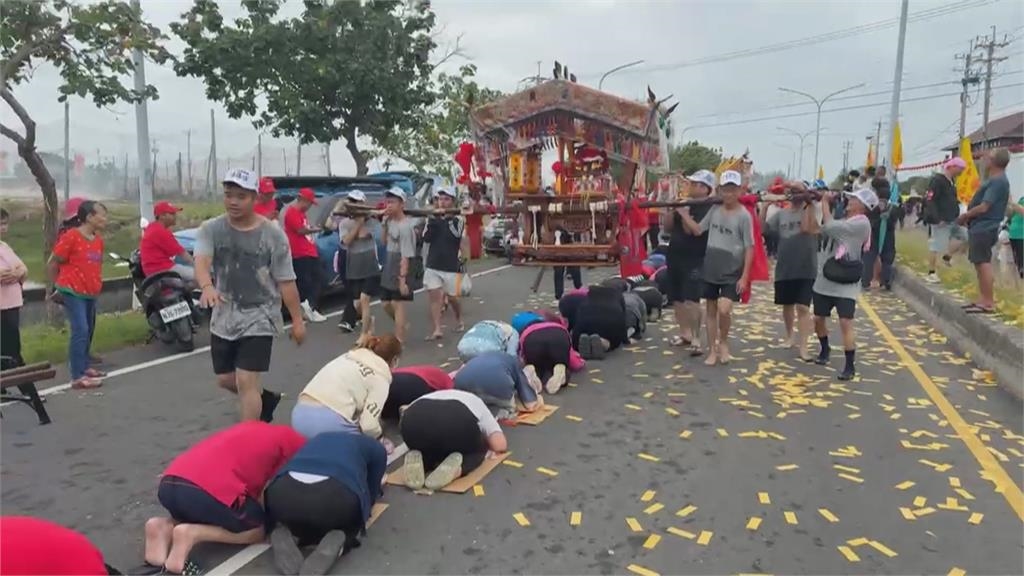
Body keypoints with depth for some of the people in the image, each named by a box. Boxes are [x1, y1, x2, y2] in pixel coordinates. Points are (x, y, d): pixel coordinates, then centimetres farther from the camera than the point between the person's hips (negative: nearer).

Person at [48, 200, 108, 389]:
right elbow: (52, 264, -6)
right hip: (73, 292, -8)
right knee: (80, 331, -14)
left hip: (91, 293, 8)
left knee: (88, 332, 16)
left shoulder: (98, 239, 9)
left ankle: (85, 367, 30)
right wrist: (59, 286, 3)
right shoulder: (71, 236, -13)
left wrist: (97, 283, 14)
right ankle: (78, 377, -15)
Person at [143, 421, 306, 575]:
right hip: (205, 491, -8)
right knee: (261, 529, 18)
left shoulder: (255, 431, 32)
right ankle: (193, 534, -4)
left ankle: (166, 526, 6)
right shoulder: (294, 442, 11)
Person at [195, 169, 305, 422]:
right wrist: (207, 286, -45)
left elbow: (286, 282, -5)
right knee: (225, 380, 18)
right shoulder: (210, 229, -4)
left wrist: (297, 319, -3)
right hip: (223, 318, 5)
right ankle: (265, 398, 46)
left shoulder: (273, 235, -9)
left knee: (246, 381, -9)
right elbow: (201, 262, -22)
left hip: (259, 318, -4)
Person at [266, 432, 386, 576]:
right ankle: (336, 542, -2)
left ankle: (284, 536, 5)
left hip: (283, 493, 4)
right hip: (336, 494, -4)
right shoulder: (376, 448, 28)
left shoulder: (319, 439, 40)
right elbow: (370, 495, 32)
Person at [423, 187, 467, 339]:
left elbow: (457, 235, -21)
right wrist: (433, 219, -16)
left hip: (451, 267, -3)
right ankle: (437, 330, -5)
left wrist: (448, 217, -24)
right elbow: (426, 238, -3)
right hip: (432, 266, 3)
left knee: (452, 298, 9)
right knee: (434, 297, -5)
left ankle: (459, 321, 35)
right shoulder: (432, 218, 7)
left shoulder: (458, 219, -3)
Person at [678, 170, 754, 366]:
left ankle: (723, 342, 10)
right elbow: (697, 230, 7)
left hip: (732, 272, -4)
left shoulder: (744, 216, -10)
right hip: (710, 269, 4)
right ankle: (712, 350, 20)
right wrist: (684, 214, -6)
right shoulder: (714, 210, 4)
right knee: (711, 310, 9)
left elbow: (749, 247, -10)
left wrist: (745, 276, -14)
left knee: (724, 310, -18)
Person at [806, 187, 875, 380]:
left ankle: (850, 366, -5)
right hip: (824, 281, 7)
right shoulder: (840, 223, 13)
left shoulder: (862, 223, -11)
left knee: (845, 323, -14)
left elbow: (829, 226, -17)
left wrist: (825, 202, -4)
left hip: (846, 284, -7)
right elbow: (810, 228, 10)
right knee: (818, 319, 14)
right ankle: (824, 349, 40)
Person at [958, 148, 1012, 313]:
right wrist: (968, 217, 12)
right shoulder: (997, 180, 15)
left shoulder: (997, 182, -17)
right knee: (981, 264, 13)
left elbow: (983, 207, -21)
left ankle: (988, 303, -4)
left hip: (984, 228, -10)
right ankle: (982, 300, 19)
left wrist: (964, 216, -8)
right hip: (982, 228, 10)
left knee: (984, 264, -7)